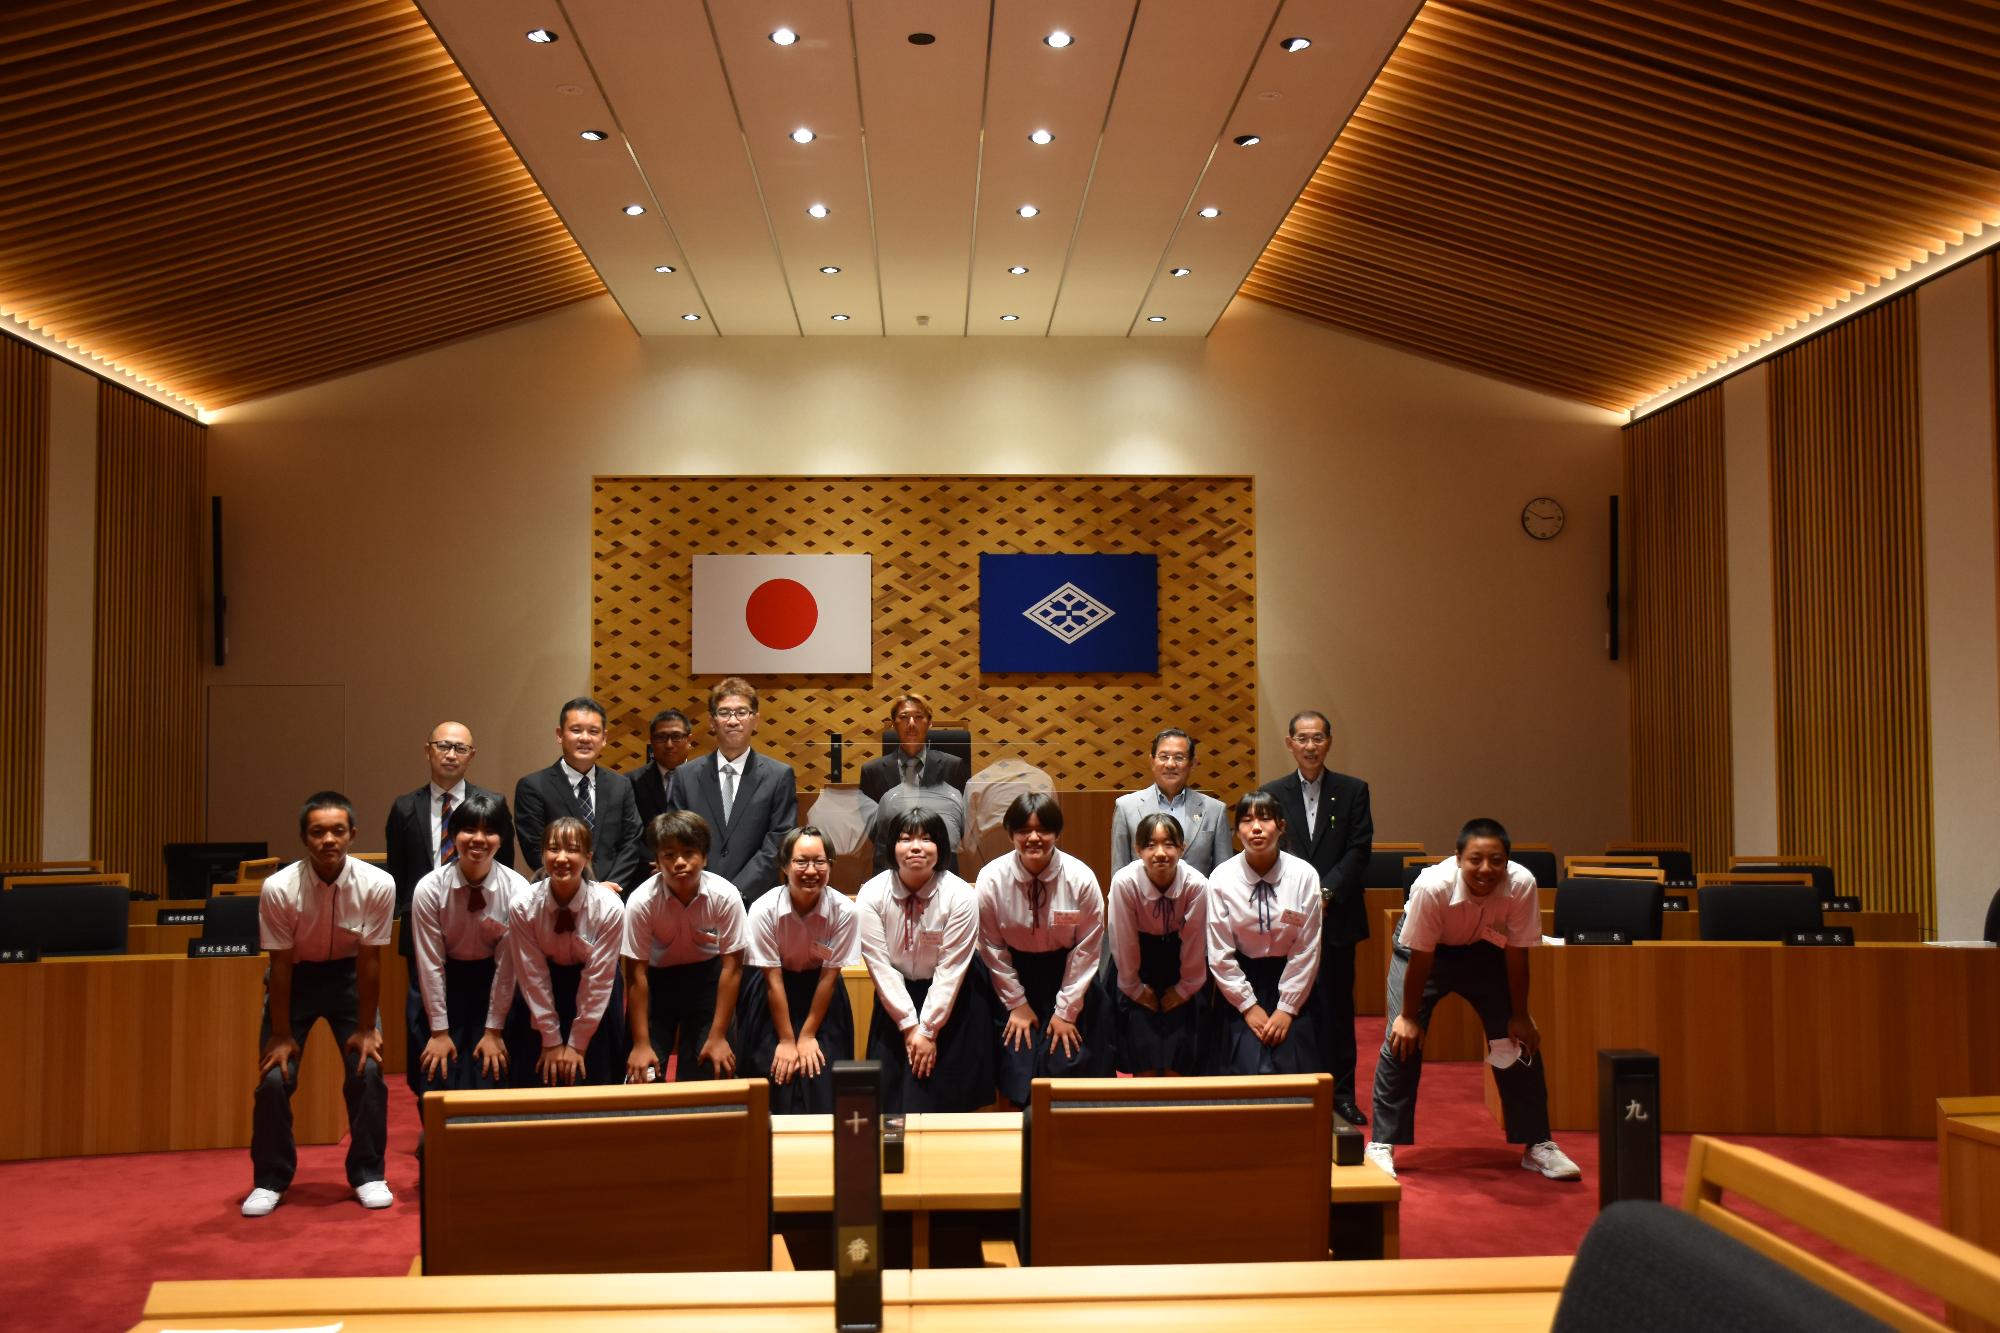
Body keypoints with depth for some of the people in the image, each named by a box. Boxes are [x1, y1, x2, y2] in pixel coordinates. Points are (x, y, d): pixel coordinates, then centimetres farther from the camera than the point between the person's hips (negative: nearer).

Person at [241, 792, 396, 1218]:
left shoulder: (377, 885, -26)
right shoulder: (279, 888, -26)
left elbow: (369, 960, -15)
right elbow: (280, 964, -16)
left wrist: (365, 1027, -9)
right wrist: (281, 1033, -9)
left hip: (348, 974, 0)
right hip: (296, 975, 0)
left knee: (368, 1070, -10)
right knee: (274, 1076, -8)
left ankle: (368, 1174, 9)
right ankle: (270, 1180, 13)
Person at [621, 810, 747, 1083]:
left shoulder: (726, 896, -25)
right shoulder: (641, 901, -26)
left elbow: (731, 967, -17)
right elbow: (636, 974, -18)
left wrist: (718, 1037, -17)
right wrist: (641, 1044, -16)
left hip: (707, 974, 0)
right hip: (657, 978, 0)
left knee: (710, 1070, -10)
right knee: (642, 1075, -9)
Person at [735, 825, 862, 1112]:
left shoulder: (844, 910, -23)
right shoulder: (764, 909, -24)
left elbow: (829, 975, -13)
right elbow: (773, 980, -17)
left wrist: (807, 1035, -9)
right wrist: (786, 1040, -11)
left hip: (820, 991, 1)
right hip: (770, 995, -1)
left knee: (821, 1081, -6)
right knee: (777, 1074, -6)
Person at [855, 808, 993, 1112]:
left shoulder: (960, 896, -19)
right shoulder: (872, 895, -14)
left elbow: (951, 969, -17)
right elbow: (880, 965, -13)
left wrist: (928, 1030, -17)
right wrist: (909, 1025, -15)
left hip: (951, 998, -1)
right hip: (896, 997, 2)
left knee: (948, 1096, -3)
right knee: (892, 1095, 0)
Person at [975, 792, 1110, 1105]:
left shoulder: (1081, 878, -16)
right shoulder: (992, 879, -15)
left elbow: (1087, 948, -9)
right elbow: (992, 947, -4)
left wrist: (1066, 1011, -7)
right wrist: (1016, 1003, -3)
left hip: (1067, 974, 0)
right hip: (1013, 975, 0)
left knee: (1069, 1065, -6)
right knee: (1017, 1071, -4)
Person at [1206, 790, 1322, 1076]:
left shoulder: (1304, 875, -10)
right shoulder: (1221, 879, -10)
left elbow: (1306, 949, -6)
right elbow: (1220, 953, -5)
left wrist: (1287, 1008, -7)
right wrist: (1249, 1006, -6)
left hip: (1291, 981, 0)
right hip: (1240, 981, 0)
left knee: (1294, 1080, -6)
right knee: (1246, 1073, -10)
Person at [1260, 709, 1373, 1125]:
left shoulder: (1353, 791, 4)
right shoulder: (1272, 793, 4)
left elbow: (1359, 851, -2)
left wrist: (1325, 893, -13)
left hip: (1336, 916, 0)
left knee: (1337, 1006, 5)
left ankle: (1341, 1093, 14)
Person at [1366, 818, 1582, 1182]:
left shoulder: (1521, 884, -32)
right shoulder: (1433, 886, -38)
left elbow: (1516, 953, -17)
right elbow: (1420, 957, -25)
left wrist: (1520, 1016, -8)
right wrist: (1409, 1016, -15)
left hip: (1484, 950, 3)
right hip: (1425, 949, -2)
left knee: (1521, 1040, -2)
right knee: (1402, 1039, -14)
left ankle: (1537, 1144, 13)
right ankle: (1382, 1145, -2)